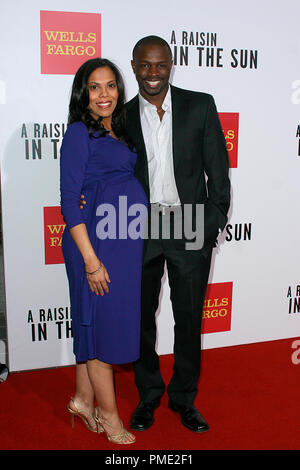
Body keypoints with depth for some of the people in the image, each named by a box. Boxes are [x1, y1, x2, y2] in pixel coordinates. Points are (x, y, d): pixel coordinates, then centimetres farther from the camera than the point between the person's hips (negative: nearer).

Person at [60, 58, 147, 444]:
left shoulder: (119, 132, 15)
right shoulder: (79, 133, -9)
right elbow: (69, 200, -14)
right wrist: (91, 259, -18)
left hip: (125, 241, 8)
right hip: (97, 240, -7)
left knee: (94, 321, 16)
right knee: (103, 319, 3)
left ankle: (84, 398, 31)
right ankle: (109, 415, 19)